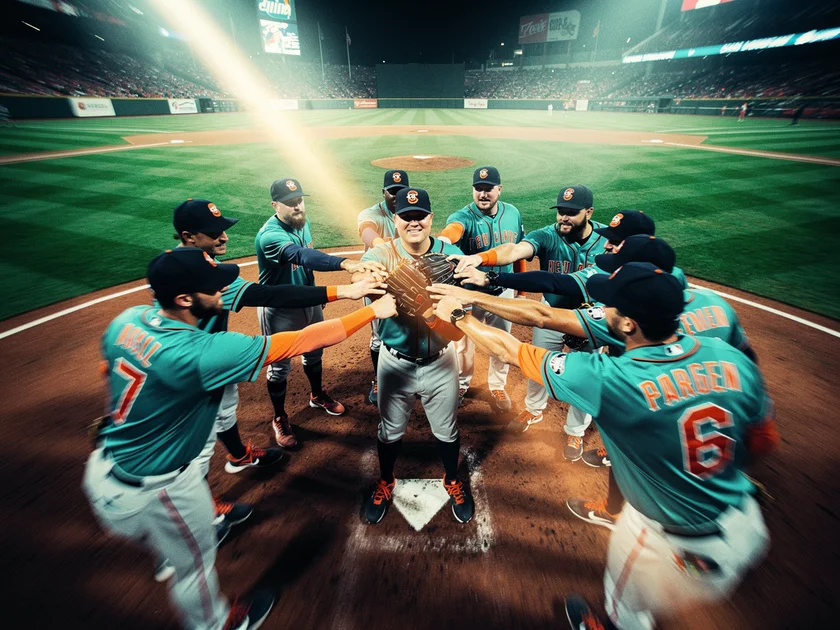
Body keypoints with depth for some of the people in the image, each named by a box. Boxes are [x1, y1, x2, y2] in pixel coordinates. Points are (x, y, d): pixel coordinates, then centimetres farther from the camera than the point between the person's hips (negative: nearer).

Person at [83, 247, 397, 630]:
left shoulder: (127, 319, -11)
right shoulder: (202, 353, -37)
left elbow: (108, 371, 9)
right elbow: (303, 341, -37)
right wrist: (372, 311, -29)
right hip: (150, 491, -6)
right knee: (195, 563, 22)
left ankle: (169, 556, 64)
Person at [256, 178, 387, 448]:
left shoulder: (302, 222, -5)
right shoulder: (270, 235, -30)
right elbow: (302, 256, -50)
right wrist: (348, 264, -67)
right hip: (280, 309, -7)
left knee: (313, 353, 23)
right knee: (280, 366, 9)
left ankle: (317, 396, 48)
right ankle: (280, 419, 32)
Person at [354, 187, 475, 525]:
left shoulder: (451, 255, -10)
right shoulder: (382, 253, -10)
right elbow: (360, 276, -31)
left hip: (440, 361, 1)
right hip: (396, 363, 0)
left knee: (446, 430, 20)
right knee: (390, 430, 21)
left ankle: (452, 480, 51)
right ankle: (385, 482, 51)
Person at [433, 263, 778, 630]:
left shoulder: (608, 380, -32)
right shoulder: (733, 359, -16)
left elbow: (508, 350, -23)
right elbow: (764, 442, 1)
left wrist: (457, 315, -7)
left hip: (681, 549, -6)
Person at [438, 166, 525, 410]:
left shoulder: (513, 214, -4)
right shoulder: (463, 217, -18)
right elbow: (452, 229, -43)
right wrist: (443, 240, -68)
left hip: (503, 291, 3)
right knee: (464, 342, 15)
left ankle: (497, 386, 43)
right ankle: (461, 384, 42)